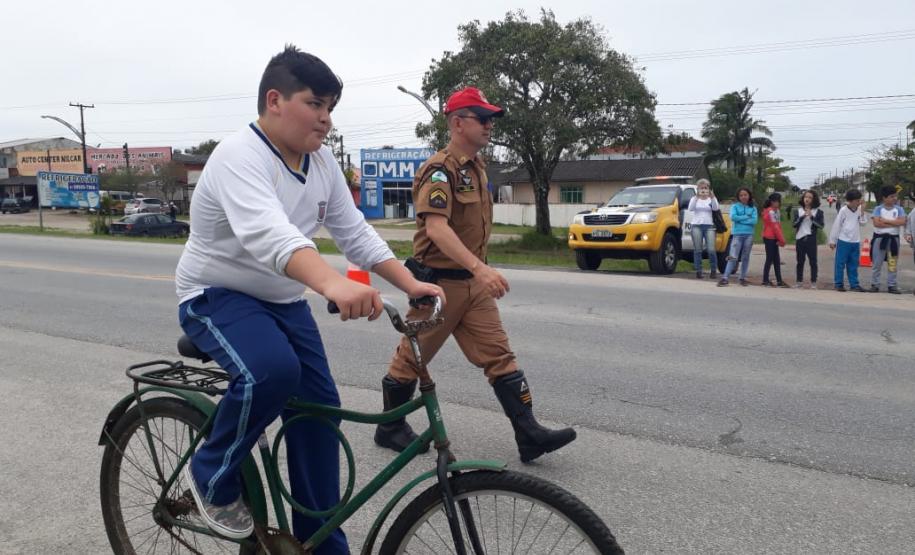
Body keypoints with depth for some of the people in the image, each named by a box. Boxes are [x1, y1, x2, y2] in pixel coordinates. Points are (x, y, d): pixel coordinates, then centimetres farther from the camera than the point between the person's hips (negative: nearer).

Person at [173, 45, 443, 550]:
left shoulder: (322, 162, 0)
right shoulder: (238, 157, -25)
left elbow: (355, 233, 1)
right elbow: (267, 233, -44)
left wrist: (411, 285, -10)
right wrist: (334, 284, -61)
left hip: (284, 302, 7)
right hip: (217, 296, -7)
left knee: (319, 408, 0)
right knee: (273, 372, -34)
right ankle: (212, 476, -4)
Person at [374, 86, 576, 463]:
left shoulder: (476, 166, 12)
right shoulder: (440, 169, -16)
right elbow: (437, 227, -30)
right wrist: (480, 268, -40)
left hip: (473, 283, 8)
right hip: (439, 282, -8)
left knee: (499, 355, 1)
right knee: (413, 358, 8)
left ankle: (529, 435, 2)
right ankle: (390, 428, 26)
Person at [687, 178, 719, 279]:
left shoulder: (711, 199, 10)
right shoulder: (694, 199, 9)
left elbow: (716, 208, -11)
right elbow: (690, 209, -11)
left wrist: (712, 197, -26)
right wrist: (696, 197, -24)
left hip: (709, 226, 0)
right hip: (696, 226, 0)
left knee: (711, 250, -9)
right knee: (697, 250, -1)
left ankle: (713, 271, 4)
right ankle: (698, 271, 4)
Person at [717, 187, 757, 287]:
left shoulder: (753, 208, 9)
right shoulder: (735, 206, 6)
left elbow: (754, 220, -5)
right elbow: (733, 217, -11)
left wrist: (740, 219, -8)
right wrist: (746, 217, -6)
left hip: (749, 235, 2)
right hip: (737, 235, -2)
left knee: (745, 257, 8)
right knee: (733, 257, -10)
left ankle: (743, 278, 16)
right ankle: (724, 278, -14)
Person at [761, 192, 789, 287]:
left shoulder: (776, 211, 12)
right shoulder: (770, 212, -15)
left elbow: (778, 226, 9)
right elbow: (775, 227, -16)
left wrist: (781, 239, 0)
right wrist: (782, 240, -12)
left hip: (773, 238, 9)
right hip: (769, 238, -9)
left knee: (776, 259, 8)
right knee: (770, 259, -4)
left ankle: (779, 281, 11)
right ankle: (765, 281, 3)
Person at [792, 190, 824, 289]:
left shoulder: (818, 212, 1)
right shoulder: (798, 210, 7)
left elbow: (821, 226, -7)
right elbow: (794, 224, 0)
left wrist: (812, 217, -16)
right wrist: (802, 217, -13)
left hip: (811, 239, -2)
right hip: (800, 239, 2)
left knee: (813, 261, 0)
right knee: (800, 261, 9)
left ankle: (813, 282, 6)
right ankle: (799, 281, 17)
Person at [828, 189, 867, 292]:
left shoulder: (859, 209, 5)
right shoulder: (843, 210, -9)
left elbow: (863, 223, 1)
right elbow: (836, 225, -6)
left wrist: (862, 213, -9)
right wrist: (832, 240, -4)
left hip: (855, 242, 5)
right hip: (843, 241, -5)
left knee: (853, 264, 11)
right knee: (840, 264, 1)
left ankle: (854, 284, 16)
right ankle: (839, 284, 8)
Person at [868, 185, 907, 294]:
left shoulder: (899, 209, 3)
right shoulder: (878, 209, -3)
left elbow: (902, 222, -12)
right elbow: (876, 223, -17)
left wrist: (886, 221, -14)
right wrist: (894, 224, -12)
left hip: (893, 238, 2)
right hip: (880, 238, -2)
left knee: (892, 264, 6)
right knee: (877, 264, 4)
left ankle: (891, 286, 12)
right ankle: (875, 285, 11)